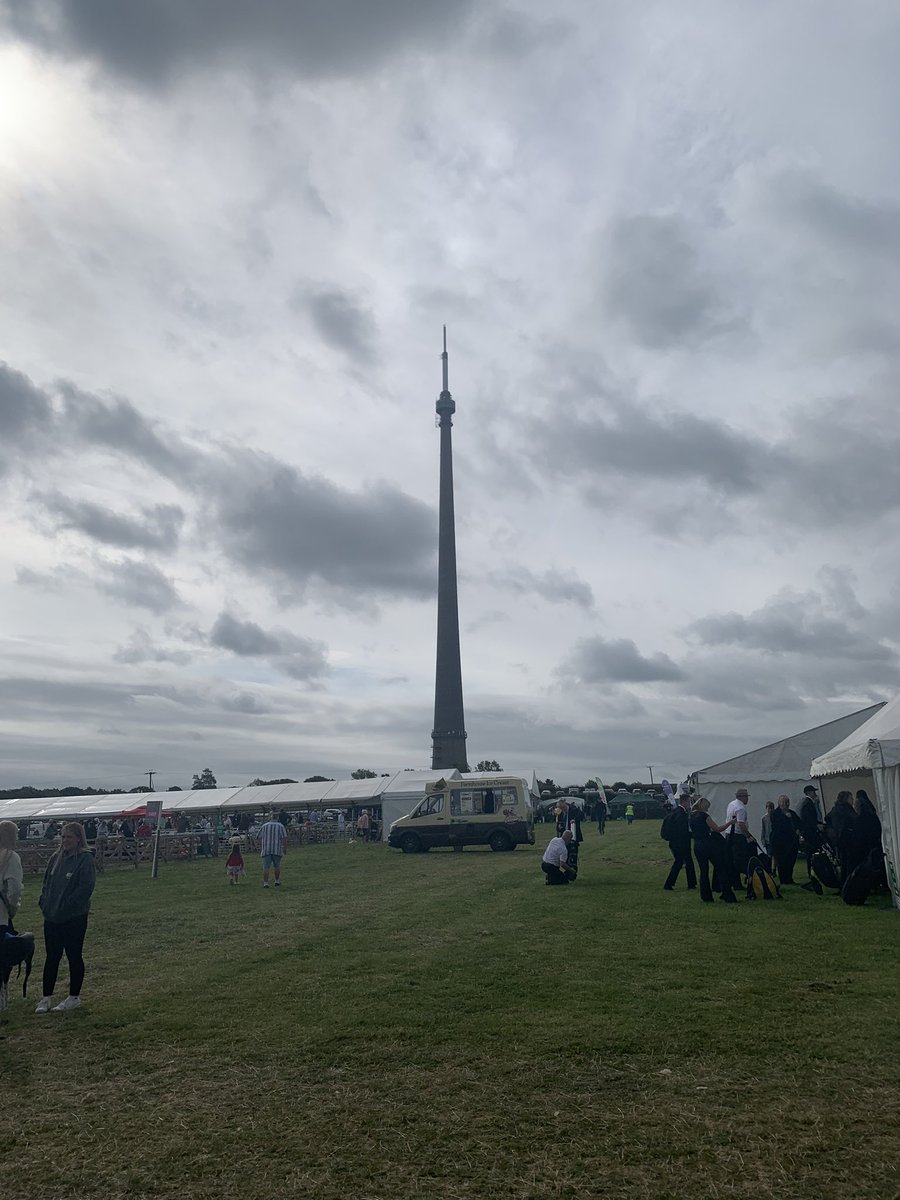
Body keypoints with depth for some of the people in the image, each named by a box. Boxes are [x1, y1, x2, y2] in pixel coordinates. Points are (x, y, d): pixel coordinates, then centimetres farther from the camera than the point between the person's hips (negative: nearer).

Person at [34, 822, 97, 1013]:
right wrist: (45, 902, 1)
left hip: (74, 918, -6)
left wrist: (65, 906, -19)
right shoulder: (56, 858, 8)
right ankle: (46, 998, 23)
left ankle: (74, 997, 18)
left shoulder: (85, 859, -12)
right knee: (51, 957, 12)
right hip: (52, 917, 6)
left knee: (74, 956, 6)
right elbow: (46, 882, 16)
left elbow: (86, 888, -17)